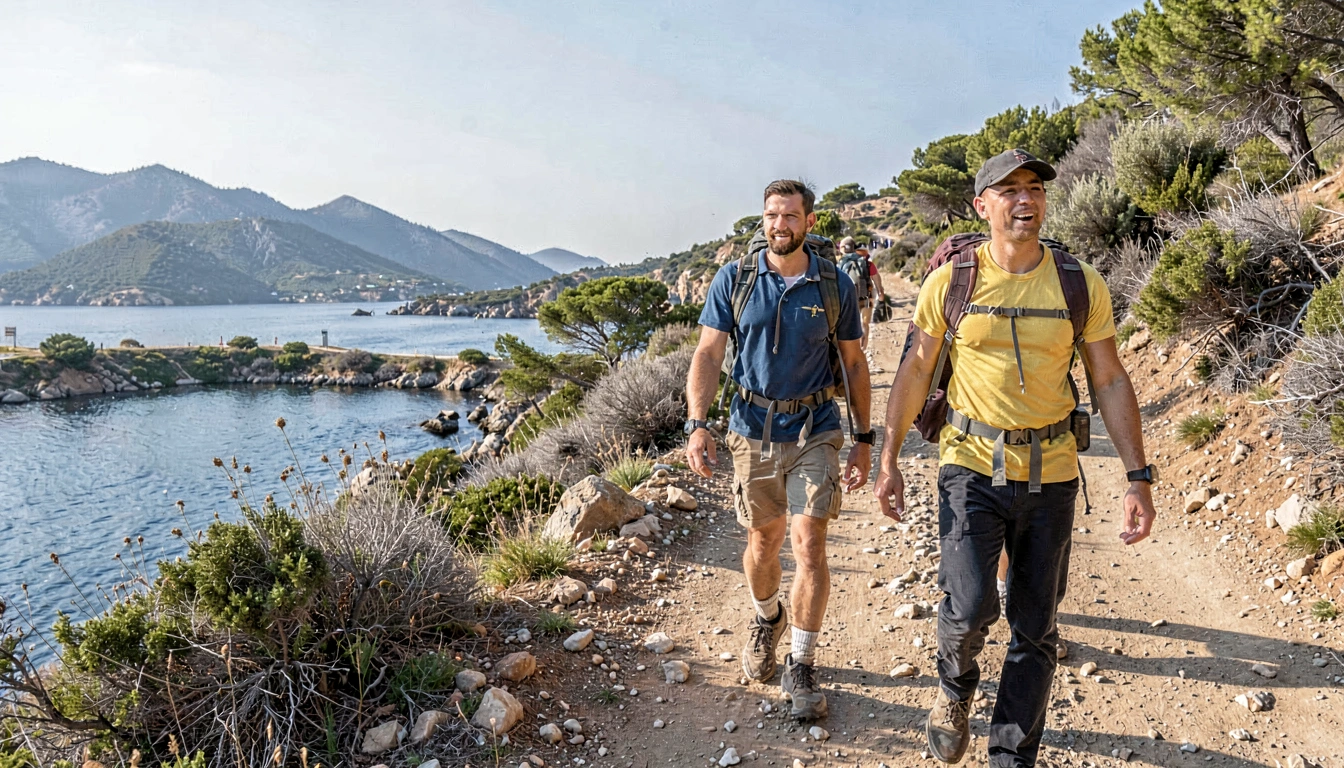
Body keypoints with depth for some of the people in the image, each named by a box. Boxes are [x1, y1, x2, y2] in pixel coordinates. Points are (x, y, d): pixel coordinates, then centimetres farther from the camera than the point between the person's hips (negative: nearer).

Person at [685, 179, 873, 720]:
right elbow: (708, 355, -5)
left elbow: (854, 366, 5)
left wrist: (863, 441, 3)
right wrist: (696, 424, -18)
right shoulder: (734, 279, -2)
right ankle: (767, 619, 45)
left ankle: (801, 666, 11)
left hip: (815, 432, -1)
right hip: (753, 431, 1)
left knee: (809, 546, -7)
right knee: (762, 541, 15)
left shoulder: (835, 285, -1)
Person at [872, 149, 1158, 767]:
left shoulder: (1081, 286, -1)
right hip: (971, 466, -2)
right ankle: (955, 687, 20)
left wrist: (1139, 477, -3)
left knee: (1034, 628, 9)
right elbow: (915, 371, 2)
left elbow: (1111, 382, 3)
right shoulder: (950, 282, -4)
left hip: (1049, 476, 2)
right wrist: (888, 459, 1)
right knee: (970, 606, -16)